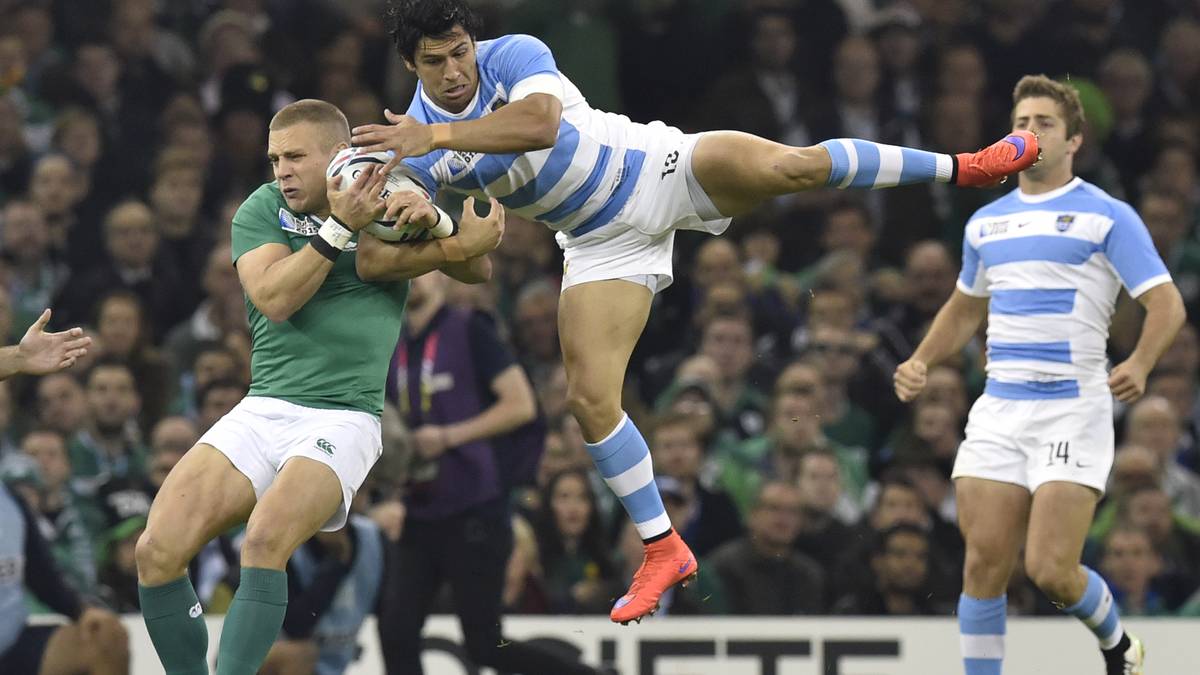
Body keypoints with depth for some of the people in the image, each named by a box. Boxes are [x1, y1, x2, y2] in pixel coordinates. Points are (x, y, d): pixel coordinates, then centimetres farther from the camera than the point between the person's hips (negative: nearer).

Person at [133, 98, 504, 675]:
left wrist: (434, 223, -18)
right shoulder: (262, 211, 7)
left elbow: (474, 269, 3)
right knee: (157, 551, -15)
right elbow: (274, 298, -9)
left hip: (343, 417, -3)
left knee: (266, 538, -32)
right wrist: (340, 226, -19)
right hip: (261, 411, 3)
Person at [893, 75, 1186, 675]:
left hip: (1074, 410, -5)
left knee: (1051, 570, -13)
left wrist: (1139, 365, -26)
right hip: (1000, 409, 5)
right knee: (984, 567, -3)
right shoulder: (986, 223, 15)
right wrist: (921, 363, 14)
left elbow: (1167, 304, -8)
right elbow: (964, 308, 31)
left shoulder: (1106, 216, -2)